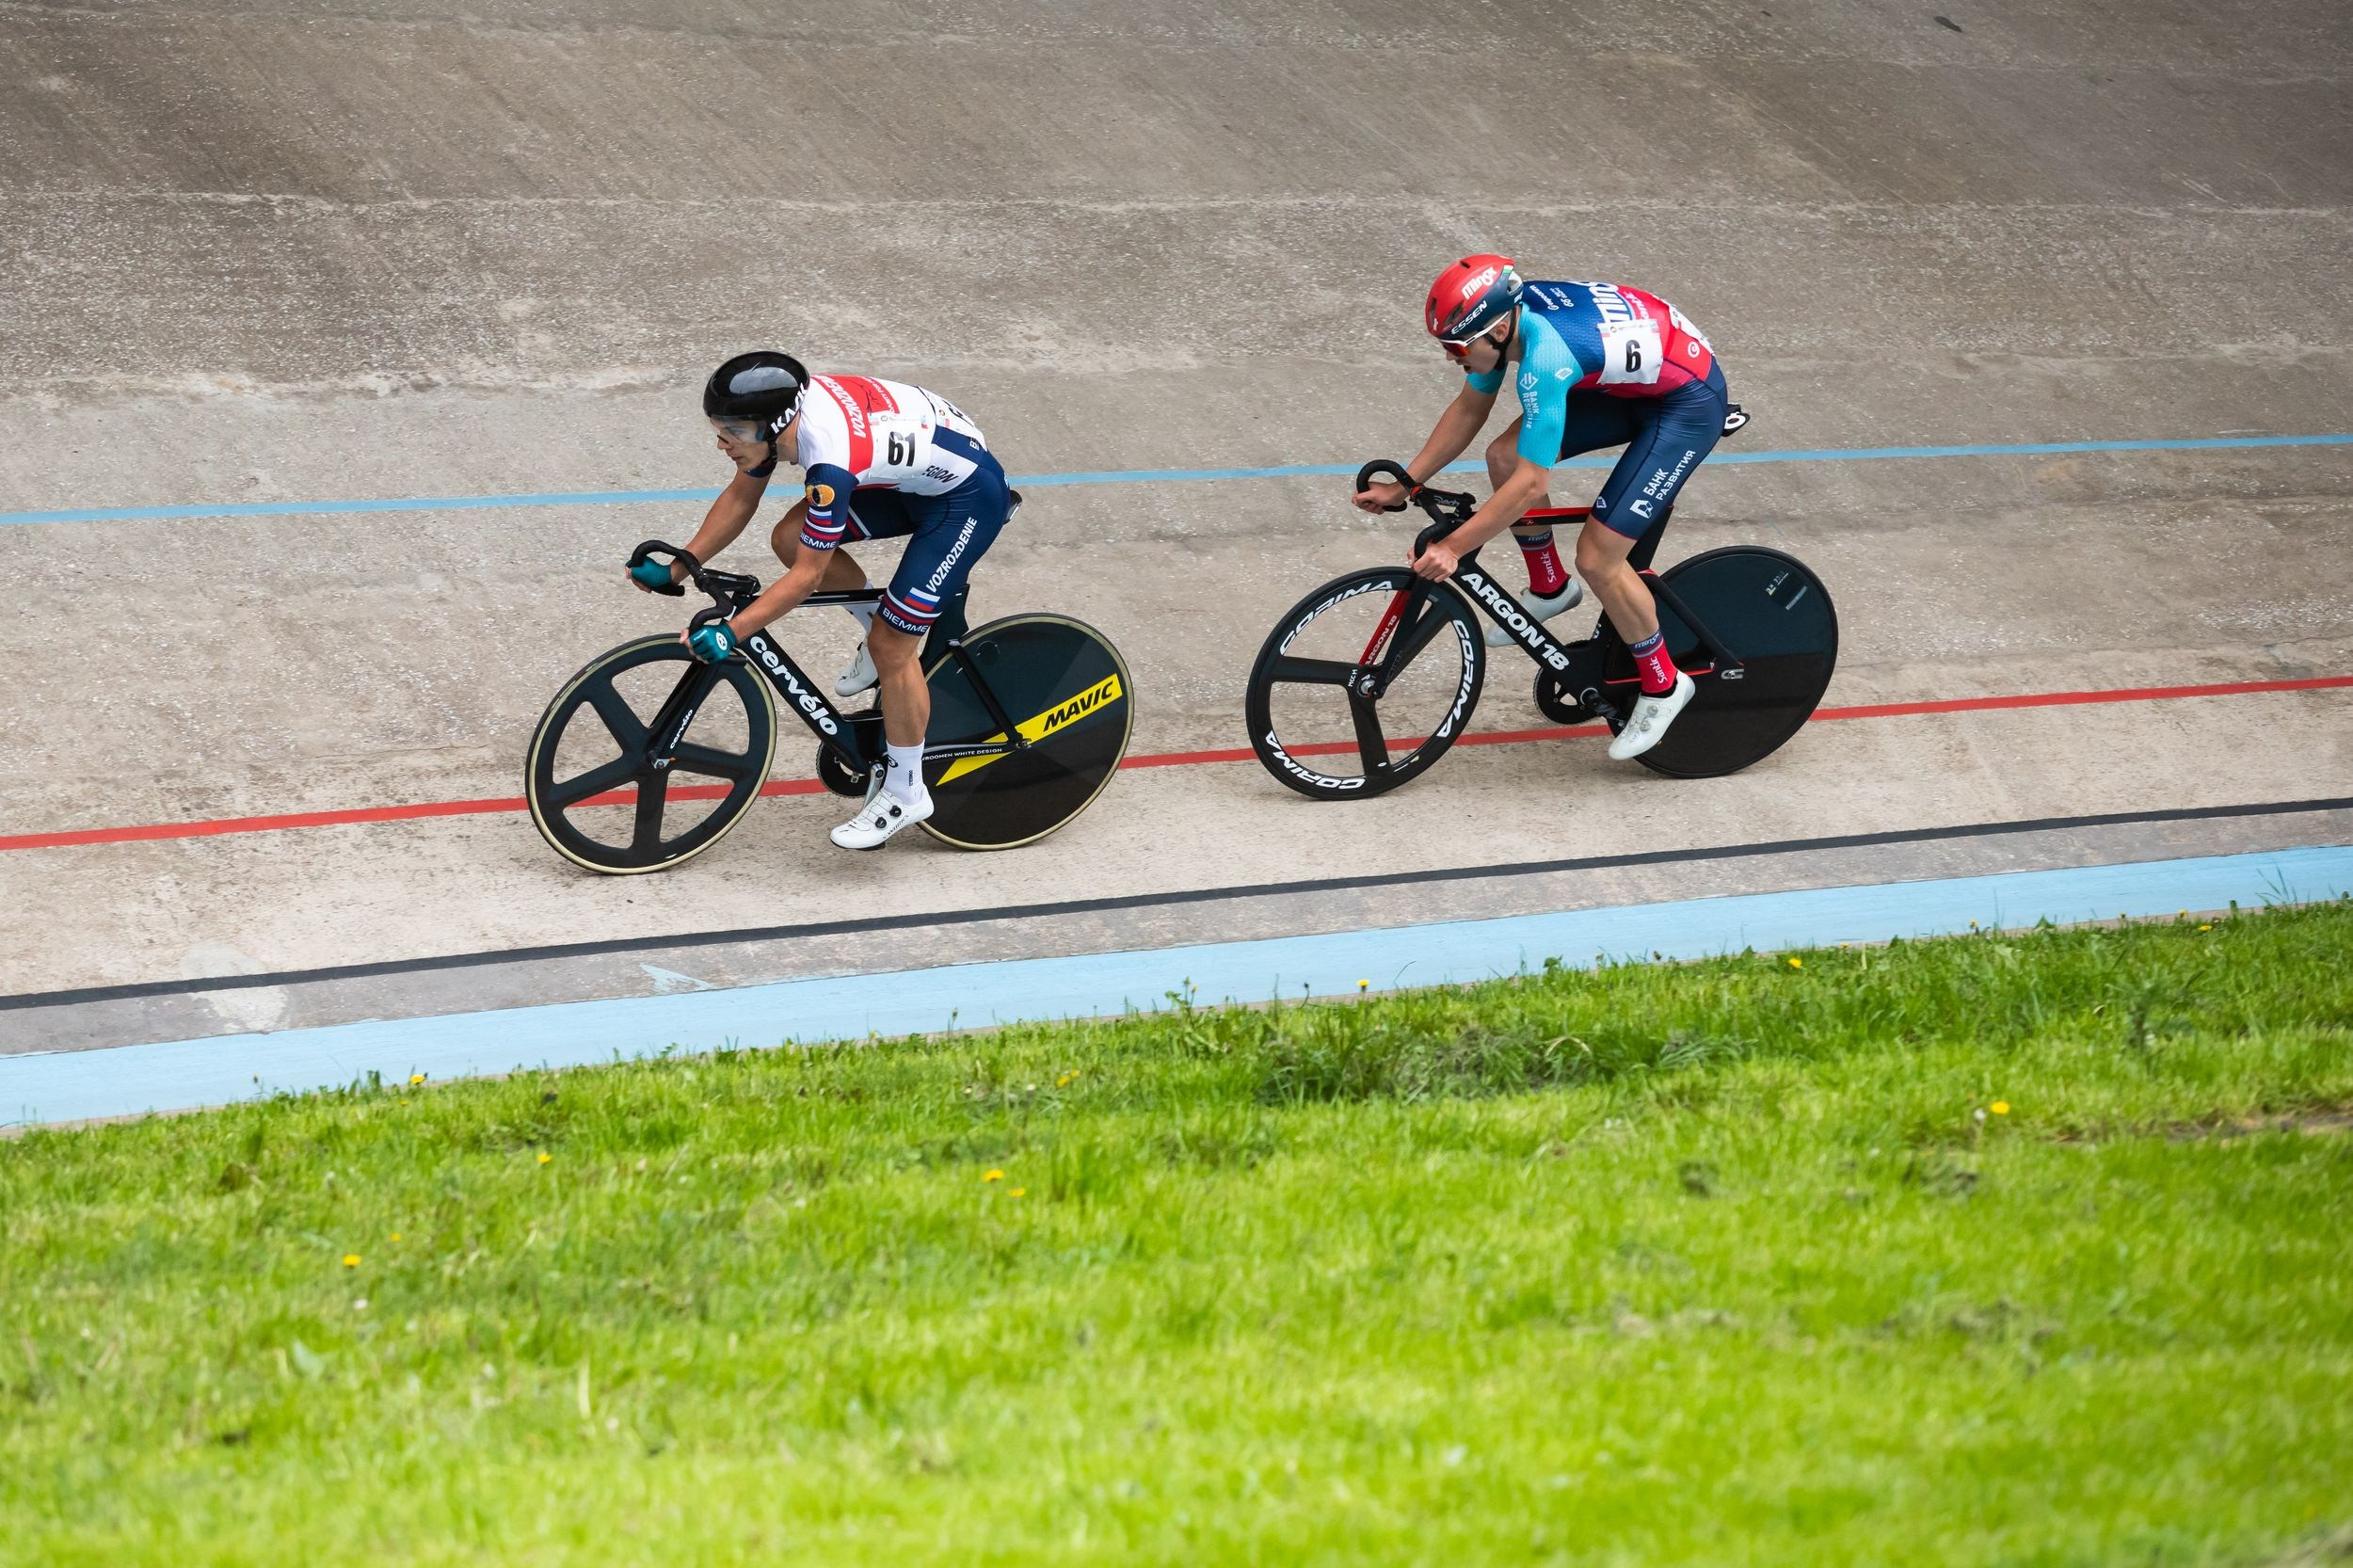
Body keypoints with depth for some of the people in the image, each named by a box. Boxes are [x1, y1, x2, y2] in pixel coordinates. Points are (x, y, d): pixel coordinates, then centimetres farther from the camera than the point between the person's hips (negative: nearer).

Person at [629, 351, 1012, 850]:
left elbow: (808, 576, -28)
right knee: (790, 539, -1)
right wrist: (675, 570, 3)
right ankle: (880, 630, 20)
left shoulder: (831, 462, -37)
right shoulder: (784, 406, -13)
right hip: (914, 473, 9)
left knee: (891, 649, -7)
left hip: (967, 496, -9)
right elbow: (740, 498, 3)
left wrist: (730, 633, -27)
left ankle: (905, 793, 10)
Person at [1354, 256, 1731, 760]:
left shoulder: (1546, 358, -35)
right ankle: (1549, 590, 21)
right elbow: (1469, 408, 5)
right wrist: (1403, 486, 3)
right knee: (1506, 456, 0)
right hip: (1632, 382, 9)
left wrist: (1452, 547, -29)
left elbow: (1531, 485, -32)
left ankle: (1663, 685, 8)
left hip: (1690, 402, -9)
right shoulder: (1506, 313, -10)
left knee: (1597, 558, -12)